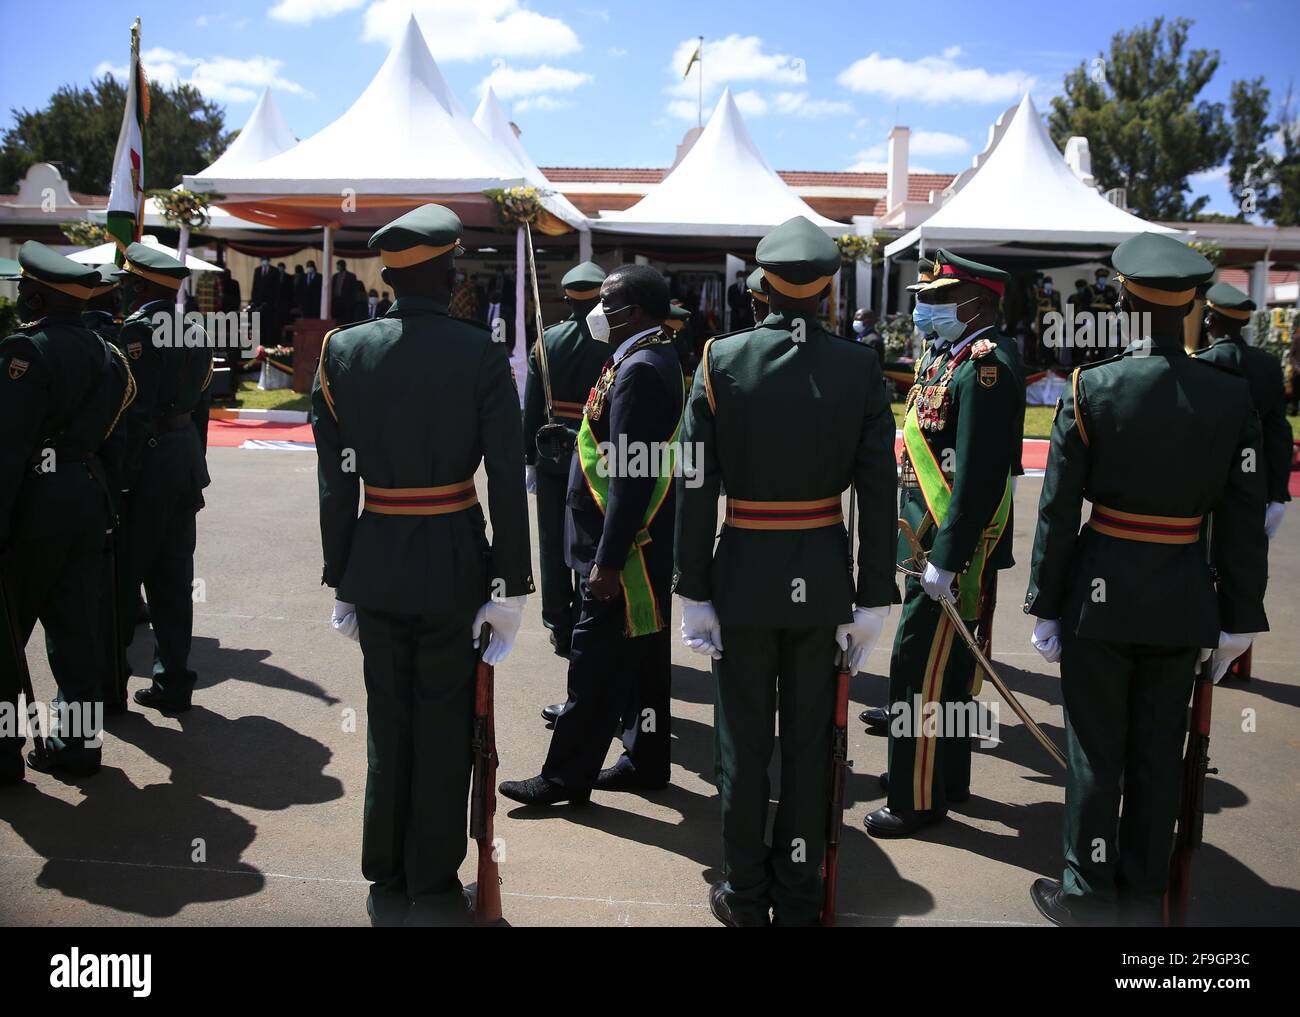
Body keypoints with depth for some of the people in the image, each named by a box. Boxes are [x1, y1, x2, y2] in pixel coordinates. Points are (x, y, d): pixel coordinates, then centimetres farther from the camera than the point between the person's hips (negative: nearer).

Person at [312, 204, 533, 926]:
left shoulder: (345, 350, -2)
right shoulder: (481, 354, -11)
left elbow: (335, 478, -1)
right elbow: (508, 481, -13)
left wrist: (341, 578, 7)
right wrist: (512, 587, -7)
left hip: (376, 560, 3)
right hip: (454, 562, -3)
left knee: (388, 724, 17)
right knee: (444, 727, 10)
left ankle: (387, 883, 29)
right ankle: (433, 888, 22)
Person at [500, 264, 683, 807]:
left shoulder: (640, 370, -19)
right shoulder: (650, 359, 13)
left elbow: (631, 475, -24)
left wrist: (608, 560, -23)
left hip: (626, 547, -10)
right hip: (645, 548, 10)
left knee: (595, 660, -2)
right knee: (643, 655, 16)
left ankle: (566, 776, 8)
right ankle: (647, 760, 27)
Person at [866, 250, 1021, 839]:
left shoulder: (985, 370, -19)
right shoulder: (948, 360, 13)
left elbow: (978, 477, -24)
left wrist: (945, 561, -24)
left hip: (954, 548, -10)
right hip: (932, 542, 10)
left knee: (920, 668, -3)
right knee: (945, 667, 19)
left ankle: (918, 800, 9)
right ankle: (946, 775, 34)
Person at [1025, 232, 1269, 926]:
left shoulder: (1091, 390, -11)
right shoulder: (1232, 396, -4)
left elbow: (1058, 511, -9)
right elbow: (1243, 520, -1)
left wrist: (1045, 607, -1)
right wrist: (1239, 618, 8)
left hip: (1102, 596, -3)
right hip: (1185, 601, 3)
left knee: (1095, 753, 9)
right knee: (1159, 754, 14)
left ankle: (1088, 899, 20)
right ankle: (1143, 900, 27)